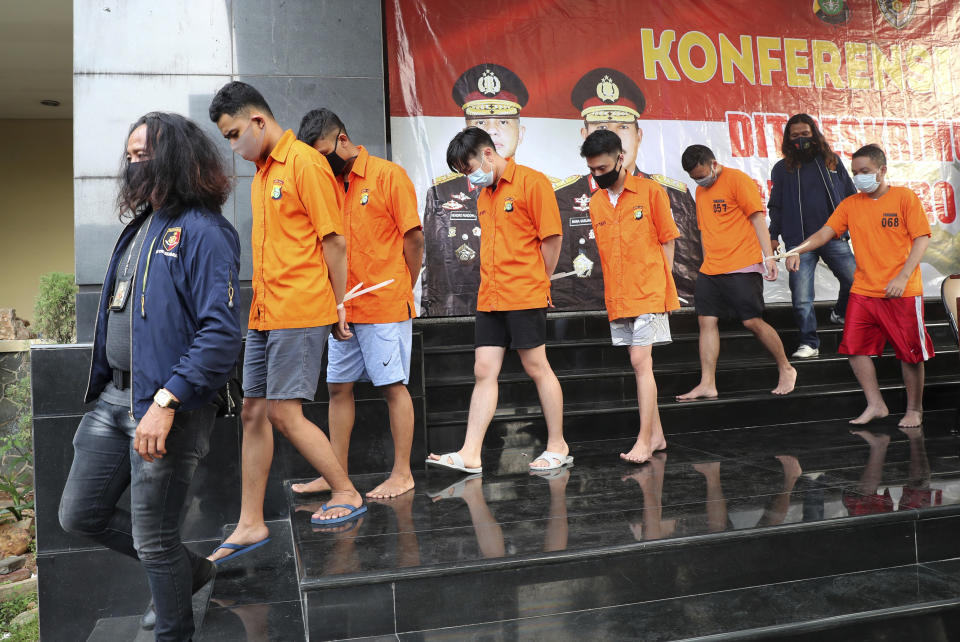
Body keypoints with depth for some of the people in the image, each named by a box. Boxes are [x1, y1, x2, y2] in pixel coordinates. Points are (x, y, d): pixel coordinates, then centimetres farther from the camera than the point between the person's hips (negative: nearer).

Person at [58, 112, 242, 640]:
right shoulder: (139, 225, 14)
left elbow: (222, 333, -23)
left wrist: (165, 403, -27)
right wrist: (102, 384, 20)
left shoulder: (203, 232, -14)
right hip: (113, 397, 9)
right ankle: (187, 570, 36)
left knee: (153, 539, 4)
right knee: (79, 514, 18)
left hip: (166, 406, -9)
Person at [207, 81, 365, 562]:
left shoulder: (305, 164, -9)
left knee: (284, 413, -6)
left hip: (299, 312, -9)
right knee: (253, 413, 8)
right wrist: (259, 304, 17)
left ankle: (347, 494, 14)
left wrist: (338, 305, -7)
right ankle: (250, 525, 17)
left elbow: (334, 241, -11)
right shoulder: (261, 171, 18)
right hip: (265, 313, 9)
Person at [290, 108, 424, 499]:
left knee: (394, 387, 1)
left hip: (386, 307, -6)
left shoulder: (389, 176, -5)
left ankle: (402, 474, 11)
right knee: (338, 388, 10)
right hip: (344, 309, 7)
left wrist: (402, 291, -1)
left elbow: (414, 238, -6)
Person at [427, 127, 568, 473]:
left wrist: (537, 282, 0)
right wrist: (494, 283, 12)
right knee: (484, 371, 4)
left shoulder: (532, 182, -7)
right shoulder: (484, 194, 17)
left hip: (525, 297, -7)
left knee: (537, 368, 2)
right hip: (490, 298, 7)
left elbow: (551, 237, -8)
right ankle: (470, 454, 6)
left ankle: (557, 446, 17)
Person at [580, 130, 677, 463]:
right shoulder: (594, 202, 10)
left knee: (640, 362, -11)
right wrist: (605, 293, 5)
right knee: (640, 365, 10)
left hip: (647, 294, -5)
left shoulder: (649, 191, -2)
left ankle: (644, 441, -5)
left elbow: (667, 241, 0)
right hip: (616, 298, 5)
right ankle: (656, 435, 20)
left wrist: (662, 286, -5)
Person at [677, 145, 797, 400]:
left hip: (741, 267, -7)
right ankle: (707, 384, 1)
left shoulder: (737, 180, -4)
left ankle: (786, 370, 14)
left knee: (752, 321, -7)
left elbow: (757, 218, -8)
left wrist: (768, 256, -15)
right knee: (706, 321, -1)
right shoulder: (701, 190, 18)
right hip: (710, 270, 7)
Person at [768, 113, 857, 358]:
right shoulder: (782, 168, 9)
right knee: (801, 298, -5)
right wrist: (773, 235, 5)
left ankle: (840, 313, 30)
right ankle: (809, 343, 6)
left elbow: (851, 195, 19)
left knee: (855, 282, -1)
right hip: (799, 242, -1)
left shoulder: (831, 161, 13)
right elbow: (776, 205, 12)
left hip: (834, 237, 2)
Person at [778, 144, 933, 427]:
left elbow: (921, 239, -6)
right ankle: (875, 405, 16)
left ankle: (914, 409, 22)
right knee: (855, 347, 0)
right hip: (862, 290, 4)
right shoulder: (850, 204, 8)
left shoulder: (904, 197, -3)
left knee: (910, 352, 4)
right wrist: (798, 250, -21)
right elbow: (825, 233, -2)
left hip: (902, 292, -4)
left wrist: (903, 277, -16)